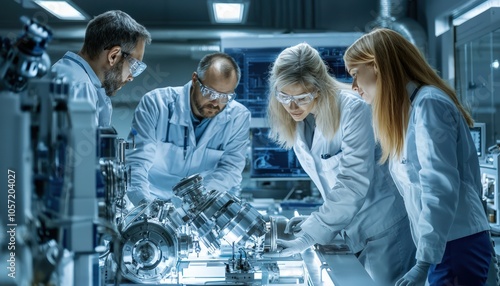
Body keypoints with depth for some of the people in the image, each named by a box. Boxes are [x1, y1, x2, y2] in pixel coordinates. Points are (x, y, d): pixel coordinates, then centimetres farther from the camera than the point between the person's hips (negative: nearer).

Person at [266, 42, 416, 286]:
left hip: (384, 227, -6)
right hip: (354, 231, 7)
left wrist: (310, 235, -30)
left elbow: (353, 183, -29)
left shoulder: (353, 109, -24)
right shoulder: (299, 122, -2)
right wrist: (320, 219, -4)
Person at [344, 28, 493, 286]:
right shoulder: (406, 111, 16)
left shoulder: (428, 103, -13)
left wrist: (423, 262, -27)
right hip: (441, 245, 9)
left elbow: (440, 187, -22)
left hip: (457, 245, -9)